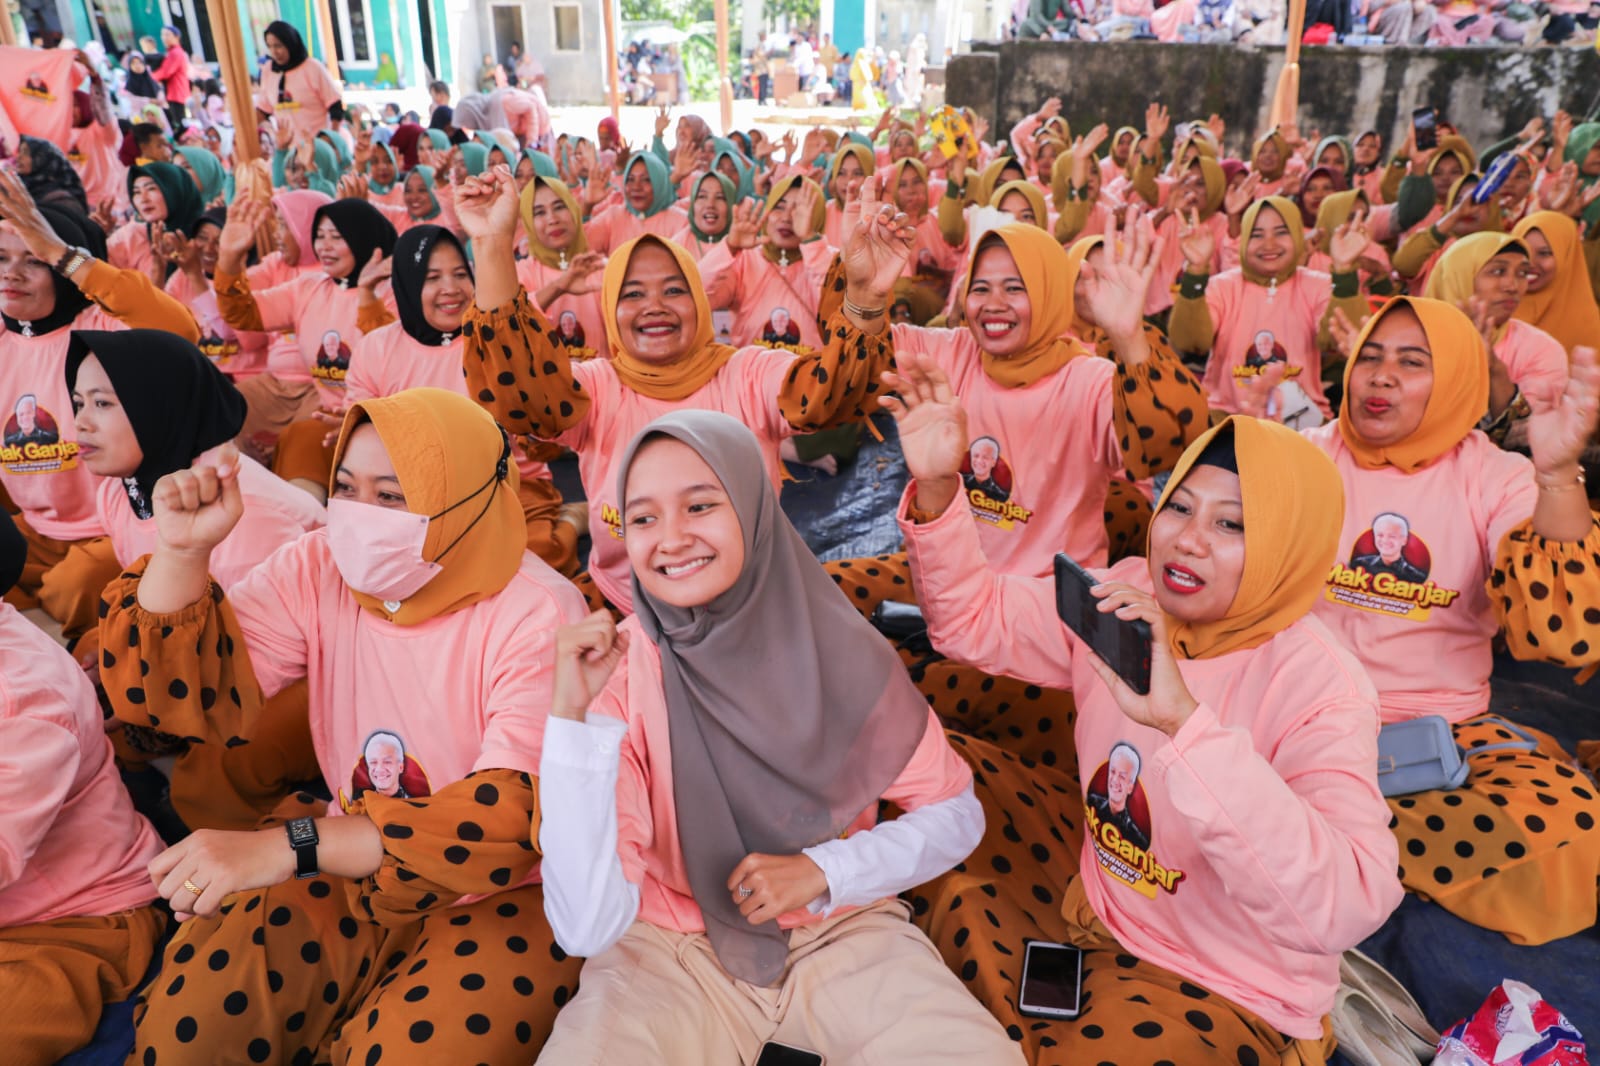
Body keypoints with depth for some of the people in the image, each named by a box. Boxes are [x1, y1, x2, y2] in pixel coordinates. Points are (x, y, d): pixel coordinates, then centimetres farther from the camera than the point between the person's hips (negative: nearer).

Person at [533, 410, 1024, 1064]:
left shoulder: (835, 647, -12)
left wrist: (824, 870, -16)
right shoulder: (616, 674, -15)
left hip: (842, 930, 2)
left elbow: (956, 815, -1)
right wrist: (572, 714, -30)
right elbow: (587, 929, -23)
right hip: (671, 947, -1)